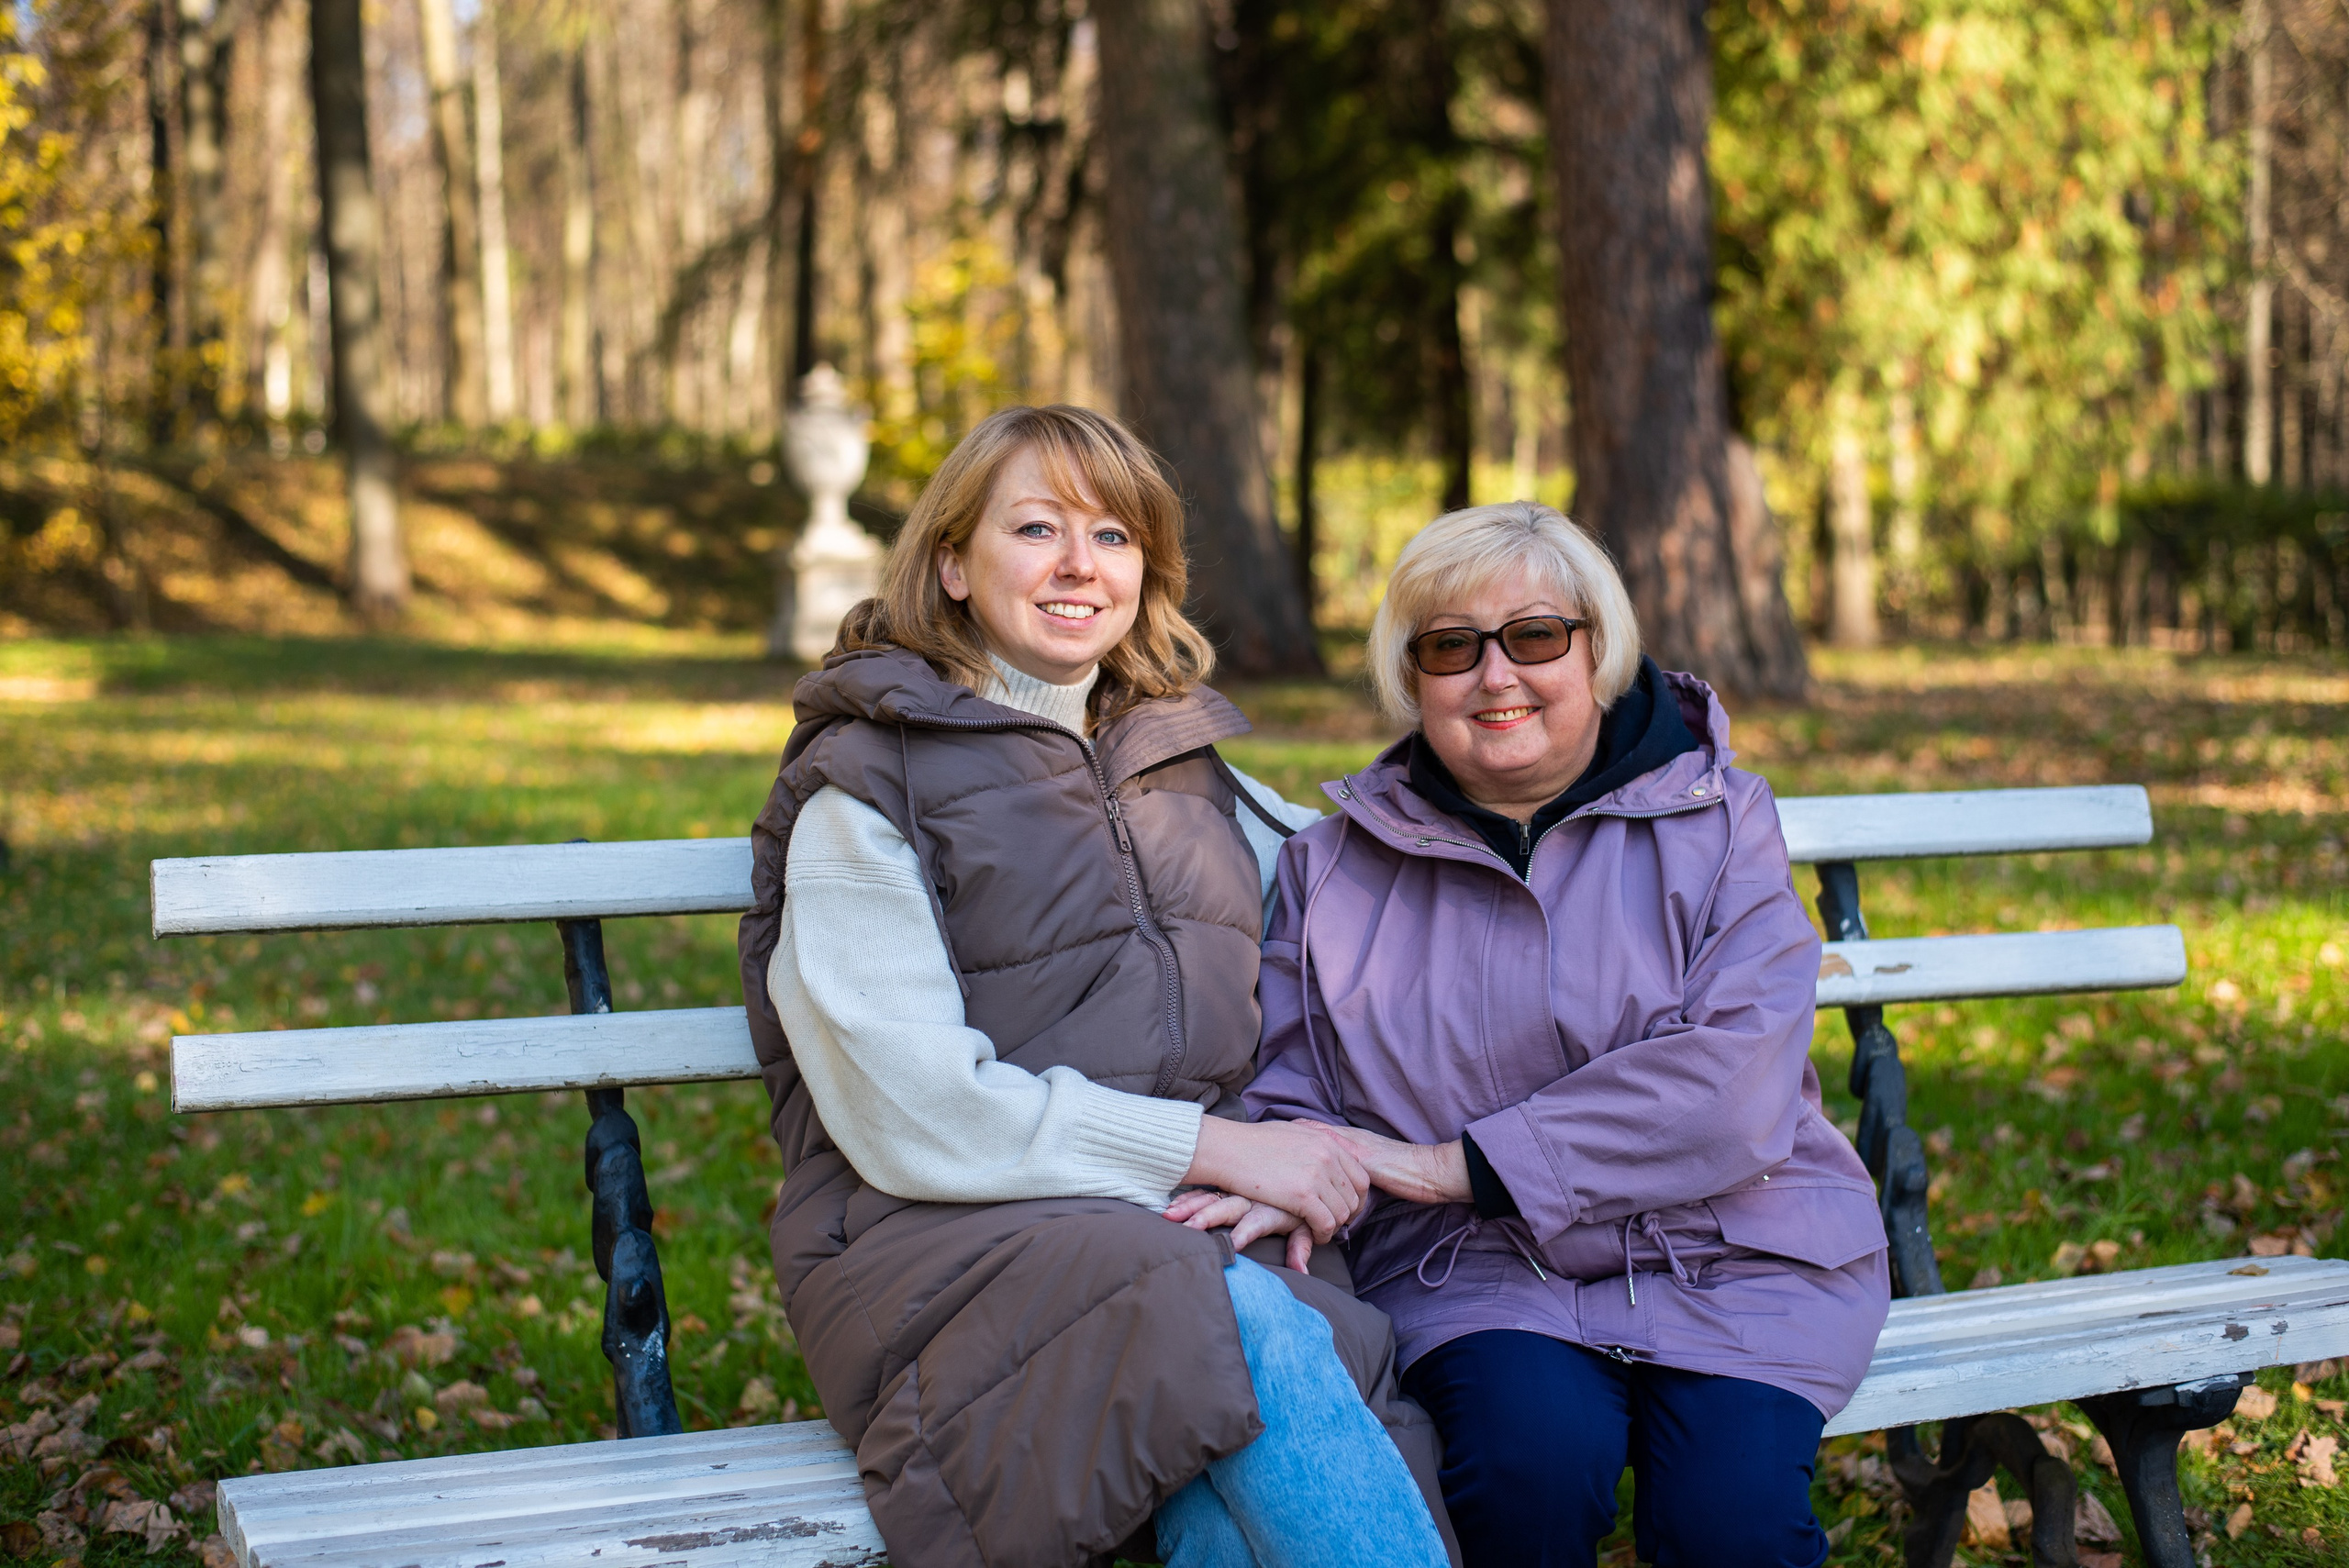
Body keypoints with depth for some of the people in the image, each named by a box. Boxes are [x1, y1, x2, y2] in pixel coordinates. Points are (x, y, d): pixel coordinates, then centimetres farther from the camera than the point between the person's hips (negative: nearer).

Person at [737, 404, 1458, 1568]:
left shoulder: (1187, 765, 20)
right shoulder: (865, 786, 1)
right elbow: (910, 1116, -9)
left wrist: (1287, 1172, -4)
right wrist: (1208, 1147, -13)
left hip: (1191, 1218, 4)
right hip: (944, 1239, -4)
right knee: (1254, 1334, -34)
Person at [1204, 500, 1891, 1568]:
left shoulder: (1715, 820, 0)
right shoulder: (1337, 865, 8)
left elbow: (1738, 1079, -14)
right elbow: (1291, 1094, 11)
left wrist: (1460, 1164, -19)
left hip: (1733, 1251, -1)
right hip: (1479, 1273, 1)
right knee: (1533, 1455, -30)